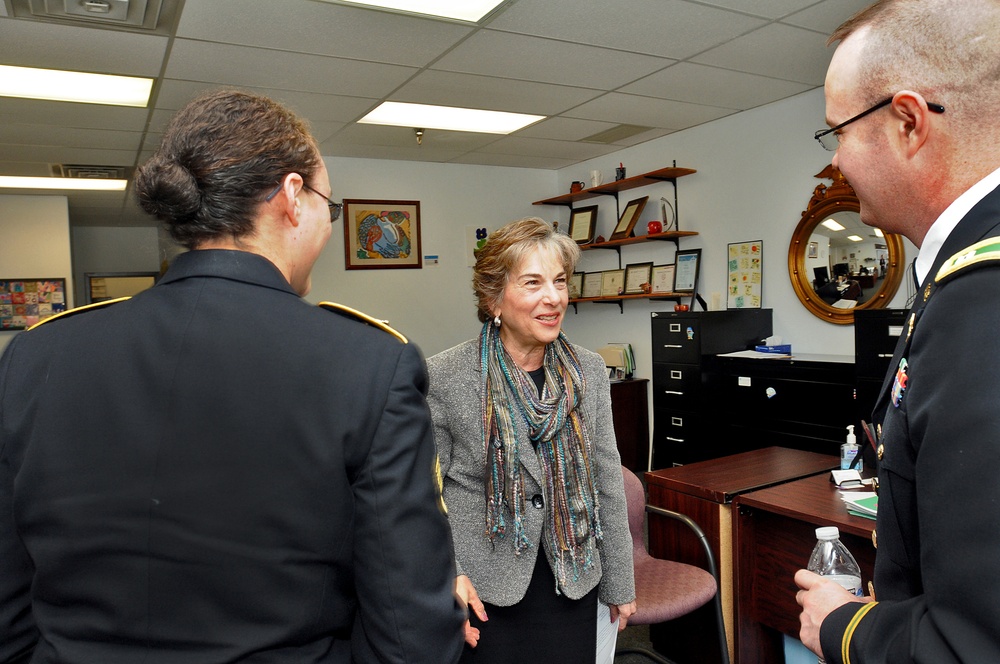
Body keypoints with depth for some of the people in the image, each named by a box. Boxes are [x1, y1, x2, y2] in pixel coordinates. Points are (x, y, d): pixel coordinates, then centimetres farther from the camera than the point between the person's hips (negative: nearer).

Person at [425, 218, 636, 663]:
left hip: (572, 585, 4)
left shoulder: (588, 371, -1)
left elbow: (607, 484, 5)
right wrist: (448, 576, -16)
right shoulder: (443, 377, -13)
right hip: (484, 593, -3)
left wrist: (620, 584, 10)